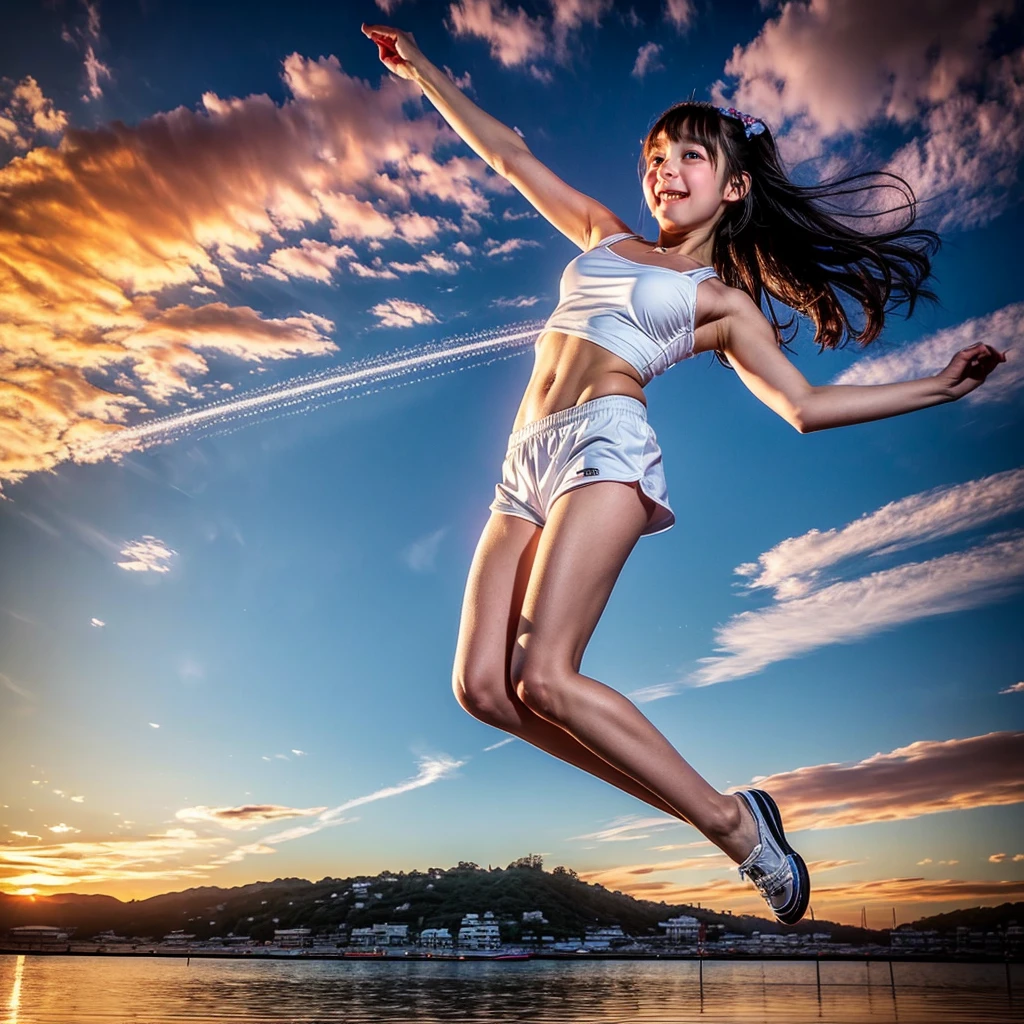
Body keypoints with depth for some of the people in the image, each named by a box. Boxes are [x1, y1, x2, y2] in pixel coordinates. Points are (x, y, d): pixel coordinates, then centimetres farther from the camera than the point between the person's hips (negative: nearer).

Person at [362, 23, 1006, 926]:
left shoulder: (723, 300, 14)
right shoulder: (605, 237, 27)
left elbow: (804, 405, 13)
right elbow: (510, 156, 32)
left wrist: (940, 386, 10)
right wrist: (422, 71, 35)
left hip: (605, 445, -6)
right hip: (527, 465, 6)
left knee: (543, 678, -23)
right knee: (482, 686, -8)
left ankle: (736, 821, -6)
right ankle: (713, 817, -1)